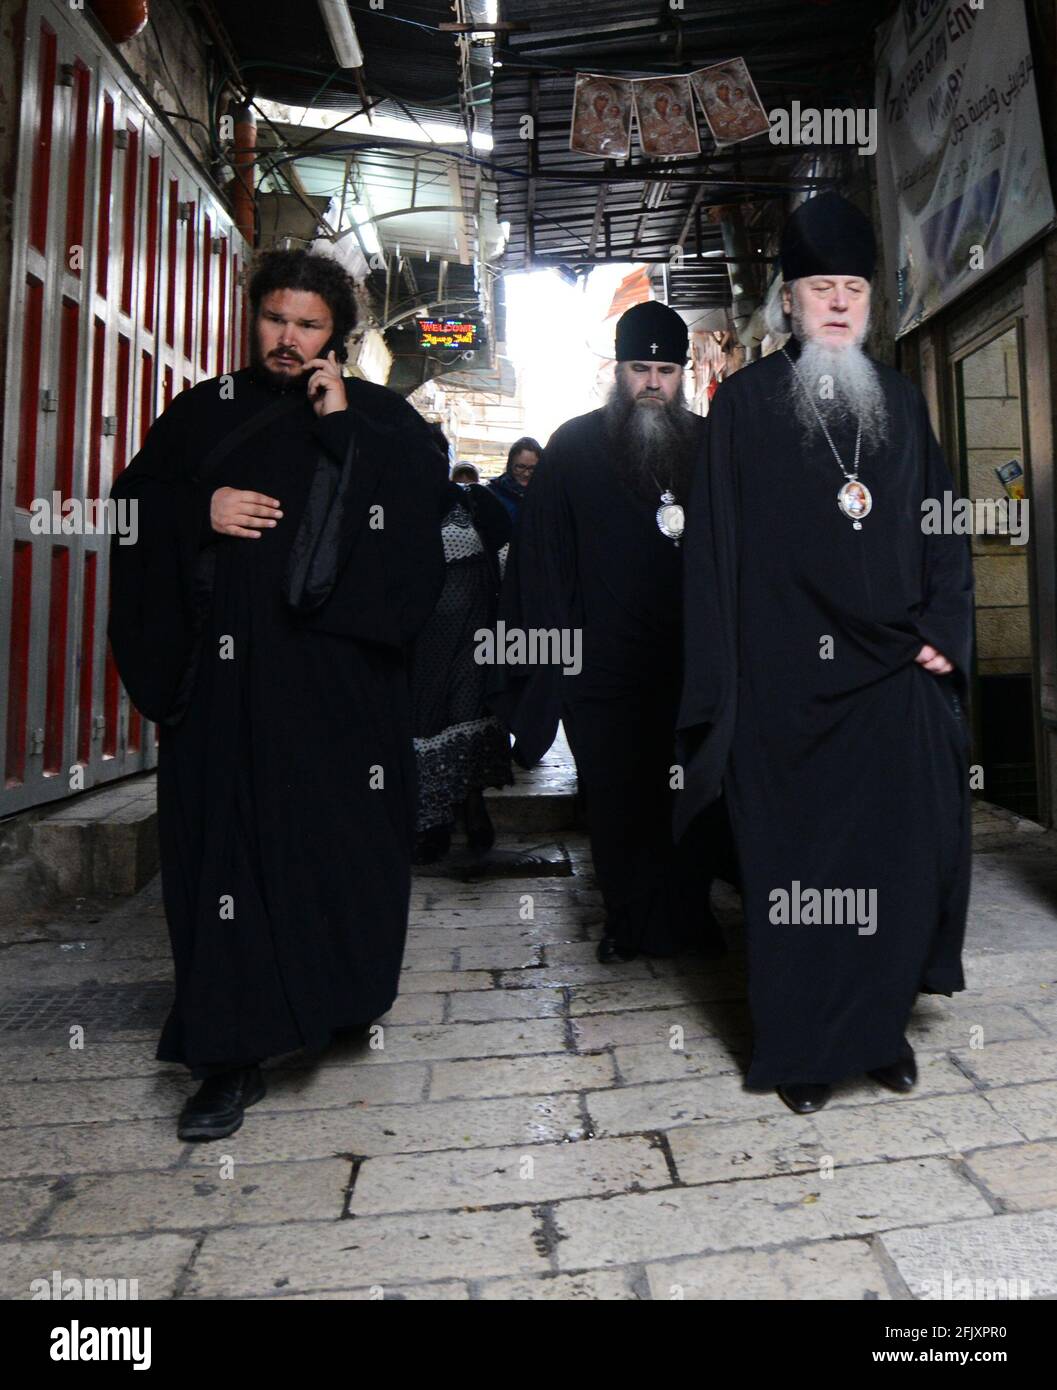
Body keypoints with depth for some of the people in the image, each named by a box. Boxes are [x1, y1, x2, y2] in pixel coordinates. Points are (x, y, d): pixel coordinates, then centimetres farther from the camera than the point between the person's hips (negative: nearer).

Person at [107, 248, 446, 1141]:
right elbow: (135, 508, 12)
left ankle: (348, 992, 30)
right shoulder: (205, 412, 15)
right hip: (226, 673, 1)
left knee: (342, 840, 4)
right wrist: (202, 513, -6)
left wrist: (344, 428, -8)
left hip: (339, 670, -1)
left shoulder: (377, 416, 10)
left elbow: (419, 507, -5)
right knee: (228, 846, -2)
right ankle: (232, 1058, 8)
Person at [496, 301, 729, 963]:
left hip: (694, 664, 2)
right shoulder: (576, 446, 4)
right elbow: (542, 554, 0)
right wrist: (550, 652, -6)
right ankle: (630, 921, 24)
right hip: (604, 666, -1)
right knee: (616, 802, 8)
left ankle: (692, 914, 26)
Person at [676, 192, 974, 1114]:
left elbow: (944, 522, 15)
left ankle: (881, 1026, 26)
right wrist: (718, 679, -9)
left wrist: (944, 630, 1)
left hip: (893, 671, 4)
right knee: (793, 857, 4)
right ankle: (797, 1048, 19)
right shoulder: (747, 400, 3)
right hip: (785, 676, -3)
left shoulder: (901, 400, 14)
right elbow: (715, 539, -3)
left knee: (898, 852, 7)